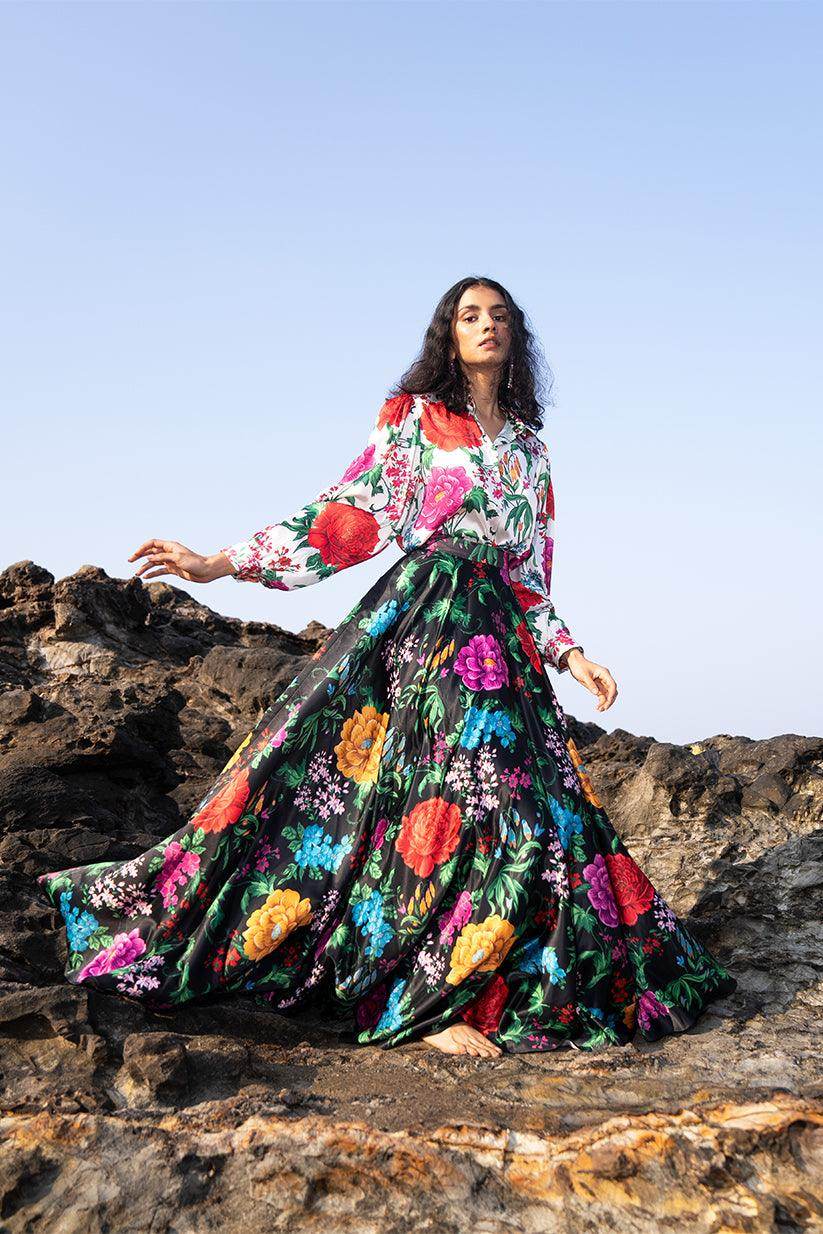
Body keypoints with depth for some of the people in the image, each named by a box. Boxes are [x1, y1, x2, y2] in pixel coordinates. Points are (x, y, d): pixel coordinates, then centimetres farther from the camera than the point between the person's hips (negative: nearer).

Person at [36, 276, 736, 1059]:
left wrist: (569, 654, 10)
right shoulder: (412, 416, 9)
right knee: (462, 791, -14)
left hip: (501, 630, 5)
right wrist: (223, 564, -7)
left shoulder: (528, 447, 21)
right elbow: (351, 513, 1)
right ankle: (427, 1004, -5)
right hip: (424, 612, -5)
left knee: (532, 787, -1)